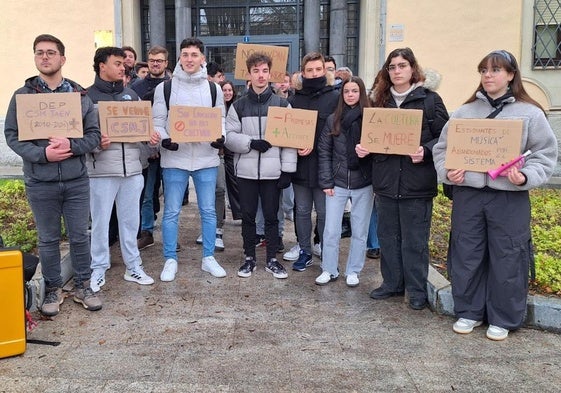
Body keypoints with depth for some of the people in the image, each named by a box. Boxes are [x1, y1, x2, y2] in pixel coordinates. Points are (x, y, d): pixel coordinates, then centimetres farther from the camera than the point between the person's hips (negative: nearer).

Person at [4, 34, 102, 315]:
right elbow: (12, 135, -2)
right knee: (48, 239, 10)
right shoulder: (22, 95, 1)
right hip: (40, 183, -1)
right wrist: (42, 153, -17)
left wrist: (71, 146, -17)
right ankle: (53, 290, 26)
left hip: (76, 181, 1)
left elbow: (94, 134, 2)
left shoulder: (80, 95, 4)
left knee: (79, 236, 10)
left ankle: (83, 286, 26)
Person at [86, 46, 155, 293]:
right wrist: (96, 143, -24)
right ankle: (98, 270, 17)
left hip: (132, 168, 5)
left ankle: (133, 267, 23)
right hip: (102, 171, -4)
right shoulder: (88, 96, -2)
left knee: (130, 220, 12)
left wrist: (151, 137, -2)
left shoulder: (131, 95, 14)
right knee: (100, 222, 4)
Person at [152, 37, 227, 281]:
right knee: (171, 211, 5)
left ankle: (208, 258, 22)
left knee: (208, 210, 9)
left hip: (206, 159, 2)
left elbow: (221, 120, 9)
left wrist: (220, 138, -11)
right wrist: (164, 139, -18)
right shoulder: (164, 88, 2)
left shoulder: (214, 89, 7)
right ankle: (170, 260, 18)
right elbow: (157, 121, 2)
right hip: (174, 158, -1)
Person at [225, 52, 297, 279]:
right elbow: (229, 136, 1)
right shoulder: (238, 106, 6)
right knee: (248, 216, 9)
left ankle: (272, 260, 19)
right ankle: (249, 258, 23)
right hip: (246, 170, 1)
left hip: (273, 171, -1)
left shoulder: (282, 104, 2)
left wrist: (287, 170, -7)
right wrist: (251, 143, -15)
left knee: (271, 216, 7)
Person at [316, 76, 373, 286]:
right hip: (337, 183, 1)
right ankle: (329, 270, 19)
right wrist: (326, 182, -3)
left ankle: (353, 271, 23)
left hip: (363, 184, -1)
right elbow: (324, 152, 2)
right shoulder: (333, 120, 3)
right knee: (331, 230, 4)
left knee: (359, 231, 9)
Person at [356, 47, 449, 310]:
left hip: (416, 182, -5)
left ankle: (417, 290, 17)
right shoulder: (380, 100, 12)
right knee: (388, 236, 13)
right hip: (385, 180, 5)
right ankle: (392, 283, 28)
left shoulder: (429, 99, -1)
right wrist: (363, 148, -2)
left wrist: (425, 151, -21)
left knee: (414, 239, 3)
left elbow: (443, 137, -4)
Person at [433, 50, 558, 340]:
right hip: (467, 194, 2)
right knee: (466, 256, 9)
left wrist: (526, 177, -15)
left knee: (506, 260, 5)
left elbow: (546, 153, 2)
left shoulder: (530, 113, 1)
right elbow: (442, 148, 11)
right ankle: (469, 312, 26)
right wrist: (447, 171, -7)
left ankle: (503, 319, 23)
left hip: (510, 197, -2)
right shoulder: (464, 112, 7)